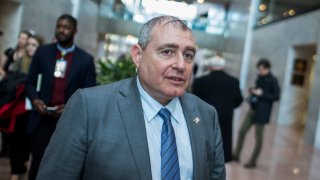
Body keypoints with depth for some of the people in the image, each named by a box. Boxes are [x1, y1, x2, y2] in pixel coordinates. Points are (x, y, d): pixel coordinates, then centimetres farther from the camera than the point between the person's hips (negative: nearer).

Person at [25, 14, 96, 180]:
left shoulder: (86, 59, 1)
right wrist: (35, 99, -11)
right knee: (38, 162, 6)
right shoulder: (42, 52, 7)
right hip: (42, 119, 1)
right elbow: (30, 81, 10)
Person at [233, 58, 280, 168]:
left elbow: (276, 96, -13)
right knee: (242, 131, 7)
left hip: (262, 112, -7)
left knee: (258, 136, 4)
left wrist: (261, 94, -19)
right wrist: (253, 91, 0)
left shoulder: (273, 81, -10)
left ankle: (253, 161, 14)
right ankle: (236, 155, 21)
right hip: (253, 109, 7)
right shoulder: (259, 78, 9)